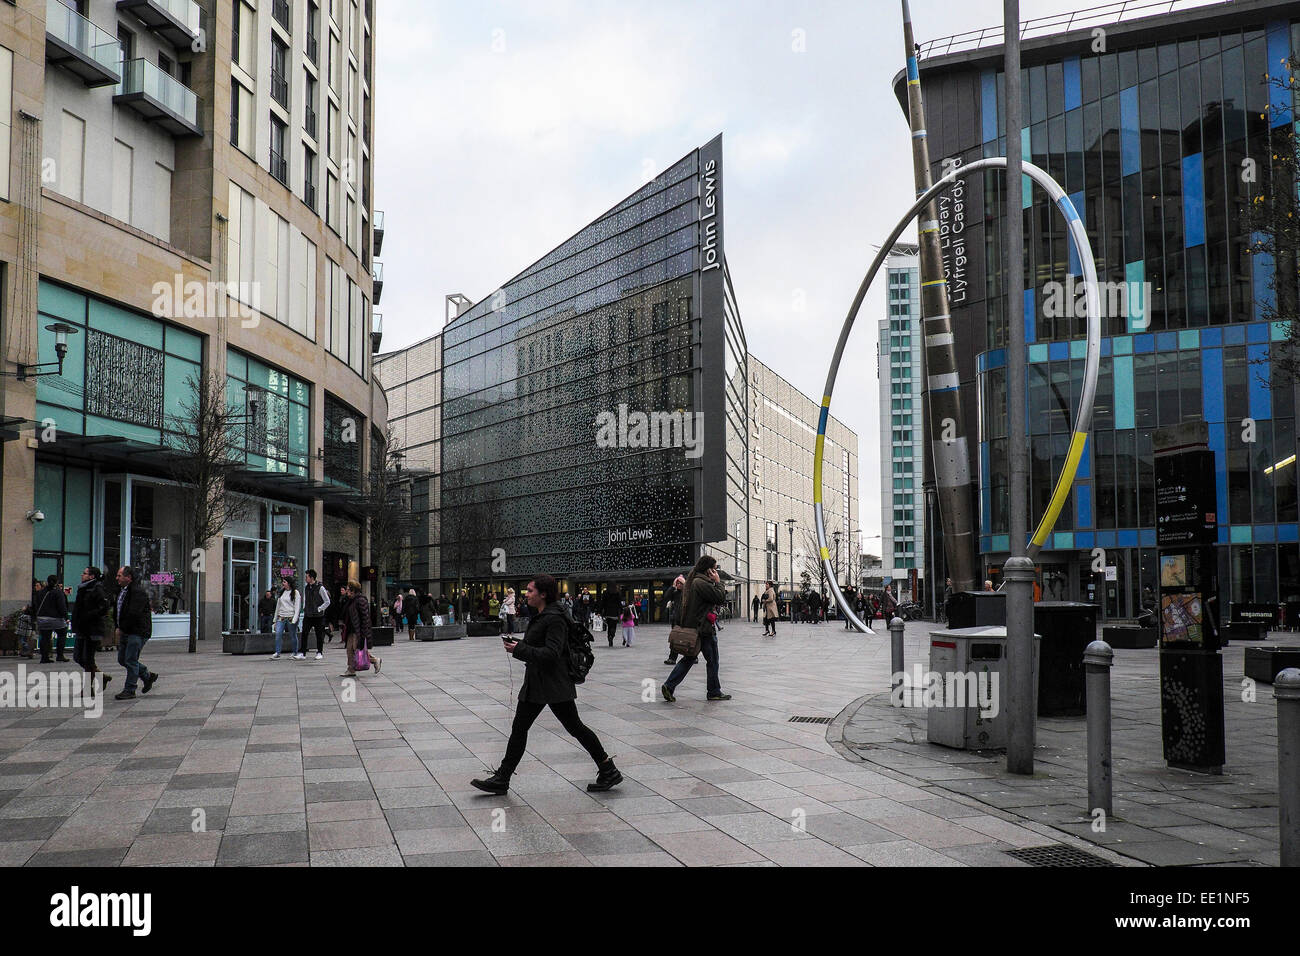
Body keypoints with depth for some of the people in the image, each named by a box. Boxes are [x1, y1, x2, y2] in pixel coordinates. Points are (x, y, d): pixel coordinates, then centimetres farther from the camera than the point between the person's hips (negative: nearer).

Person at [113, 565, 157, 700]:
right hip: (126, 632, 10)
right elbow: (119, 611, 23)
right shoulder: (123, 591, 15)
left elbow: (133, 614, -23)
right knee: (122, 659, 12)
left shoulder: (138, 592, -18)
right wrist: (118, 628, 11)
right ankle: (148, 676, 26)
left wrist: (121, 628, -14)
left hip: (138, 632, -10)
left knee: (131, 660, -7)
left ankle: (129, 690, 0)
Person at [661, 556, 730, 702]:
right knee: (712, 661, 5)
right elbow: (720, 597, -18)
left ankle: (669, 686, 6)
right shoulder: (702, 583, -19)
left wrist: (715, 583, 7)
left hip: (693, 628, 10)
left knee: (689, 658, 13)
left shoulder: (694, 581, 14)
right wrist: (718, 582, -8)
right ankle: (714, 692, 15)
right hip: (704, 629, -10)